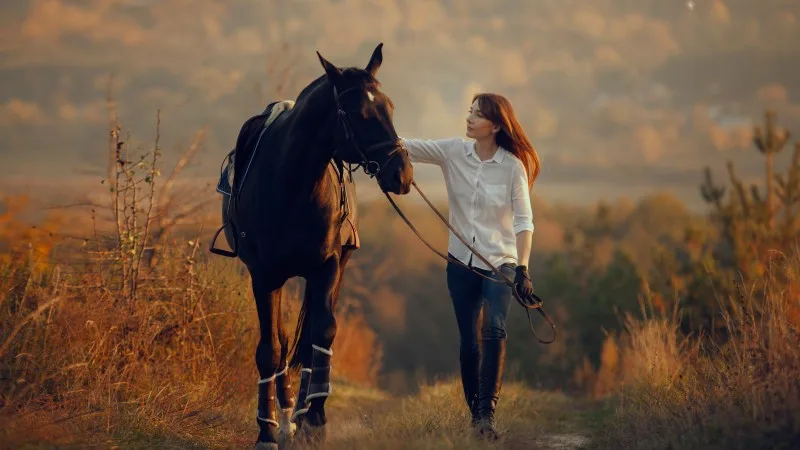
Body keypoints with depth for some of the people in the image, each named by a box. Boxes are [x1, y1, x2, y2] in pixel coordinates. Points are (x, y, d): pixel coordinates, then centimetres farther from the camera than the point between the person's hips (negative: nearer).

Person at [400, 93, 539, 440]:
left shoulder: (513, 166, -9)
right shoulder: (454, 151, 0)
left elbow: (523, 221, -10)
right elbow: (407, 147, -8)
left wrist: (522, 267, -20)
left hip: (500, 262, -3)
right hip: (462, 263, 3)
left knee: (494, 330, -22)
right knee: (468, 342, 4)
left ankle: (487, 412, -21)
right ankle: (474, 412, 17)